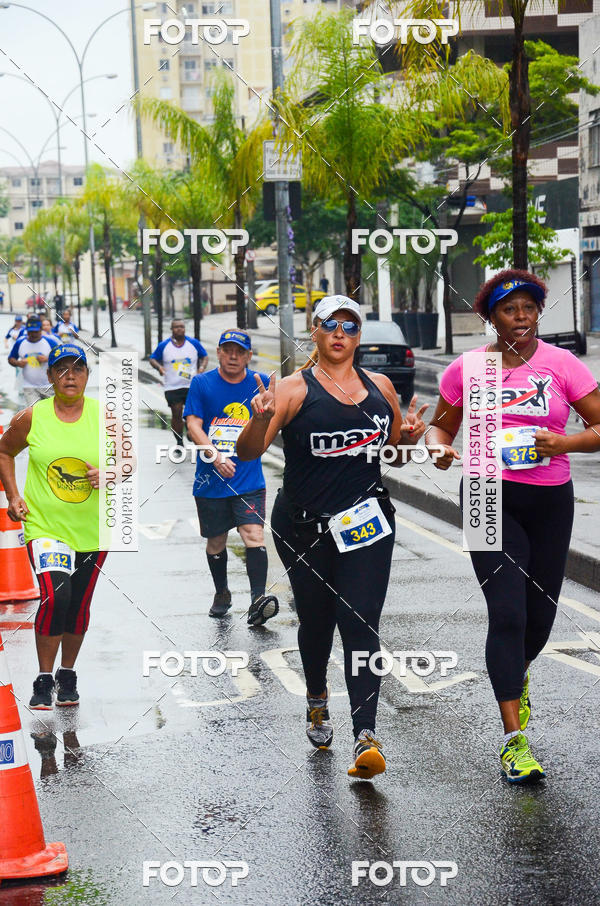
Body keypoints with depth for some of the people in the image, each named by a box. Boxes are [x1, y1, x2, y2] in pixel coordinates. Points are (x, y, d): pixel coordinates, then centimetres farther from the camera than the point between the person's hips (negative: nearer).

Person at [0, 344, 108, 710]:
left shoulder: (104, 416, -2)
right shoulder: (32, 417, -3)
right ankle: (44, 680, -6)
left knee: (79, 606, 12)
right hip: (45, 525, -2)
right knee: (55, 597, -20)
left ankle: (68, 676, 32)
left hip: (93, 529, 2)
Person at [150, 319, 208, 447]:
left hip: (192, 385, 0)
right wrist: (159, 367, -12)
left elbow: (204, 356, 13)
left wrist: (202, 367, -7)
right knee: (176, 415, 0)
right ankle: (179, 442, 12)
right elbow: (153, 359, 9)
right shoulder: (164, 345, 1)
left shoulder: (194, 343, 3)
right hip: (172, 387, 0)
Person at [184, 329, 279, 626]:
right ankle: (222, 594, 33)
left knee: (253, 534, -16)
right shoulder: (201, 384, -1)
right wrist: (217, 458, -23)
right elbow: (193, 425, -8)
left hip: (249, 479, -1)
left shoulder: (260, 383, 3)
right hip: (210, 479, 1)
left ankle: (257, 600, -22)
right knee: (216, 542, 12)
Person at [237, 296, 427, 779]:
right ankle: (317, 698, 43)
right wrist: (262, 419, -32)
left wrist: (409, 438, -1)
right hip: (304, 526, -1)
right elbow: (248, 452, -11)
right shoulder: (295, 389, -3)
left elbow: (394, 456, 21)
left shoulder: (380, 387, 10)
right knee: (316, 621, 13)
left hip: (366, 523, 1)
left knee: (360, 625, -10)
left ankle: (366, 737, -16)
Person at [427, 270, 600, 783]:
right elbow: (440, 425, 15)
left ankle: (516, 675, 47)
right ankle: (514, 739, -10)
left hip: (550, 500, 1)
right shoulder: (468, 369, 2)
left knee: (541, 614, 11)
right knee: (507, 613, -12)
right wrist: (441, 450, -7)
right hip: (491, 498, -1)